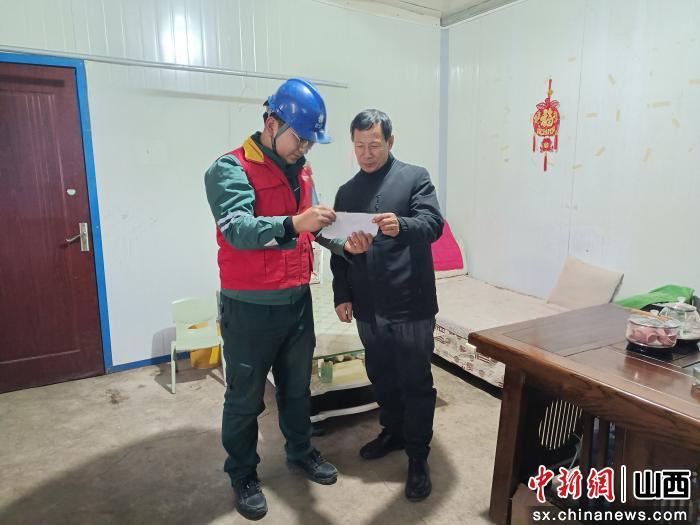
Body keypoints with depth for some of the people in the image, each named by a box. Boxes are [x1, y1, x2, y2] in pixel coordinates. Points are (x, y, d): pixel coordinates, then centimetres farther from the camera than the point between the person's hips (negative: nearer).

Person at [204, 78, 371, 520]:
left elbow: (313, 227, 8)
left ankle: (301, 452, 44)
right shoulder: (231, 169, -15)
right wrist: (293, 223, -45)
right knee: (245, 399, 11)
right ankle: (243, 476, 32)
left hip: (297, 300, 7)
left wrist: (344, 245, -11)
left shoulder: (300, 171, 8)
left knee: (297, 386, 22)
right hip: (250, 308, -6)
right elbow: (237, 229, -30)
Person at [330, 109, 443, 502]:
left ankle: (418, 458, 20)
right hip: (368, 307, 5)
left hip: (411, 305, -4)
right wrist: (342, 295, 7)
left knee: (416, 382, 5)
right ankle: (393, 432, 40)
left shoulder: (415, 177, -3)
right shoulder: (347, 192, 10)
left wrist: (401, 227, -38)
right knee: (381, 377, 18)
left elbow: (433, 224, -17)